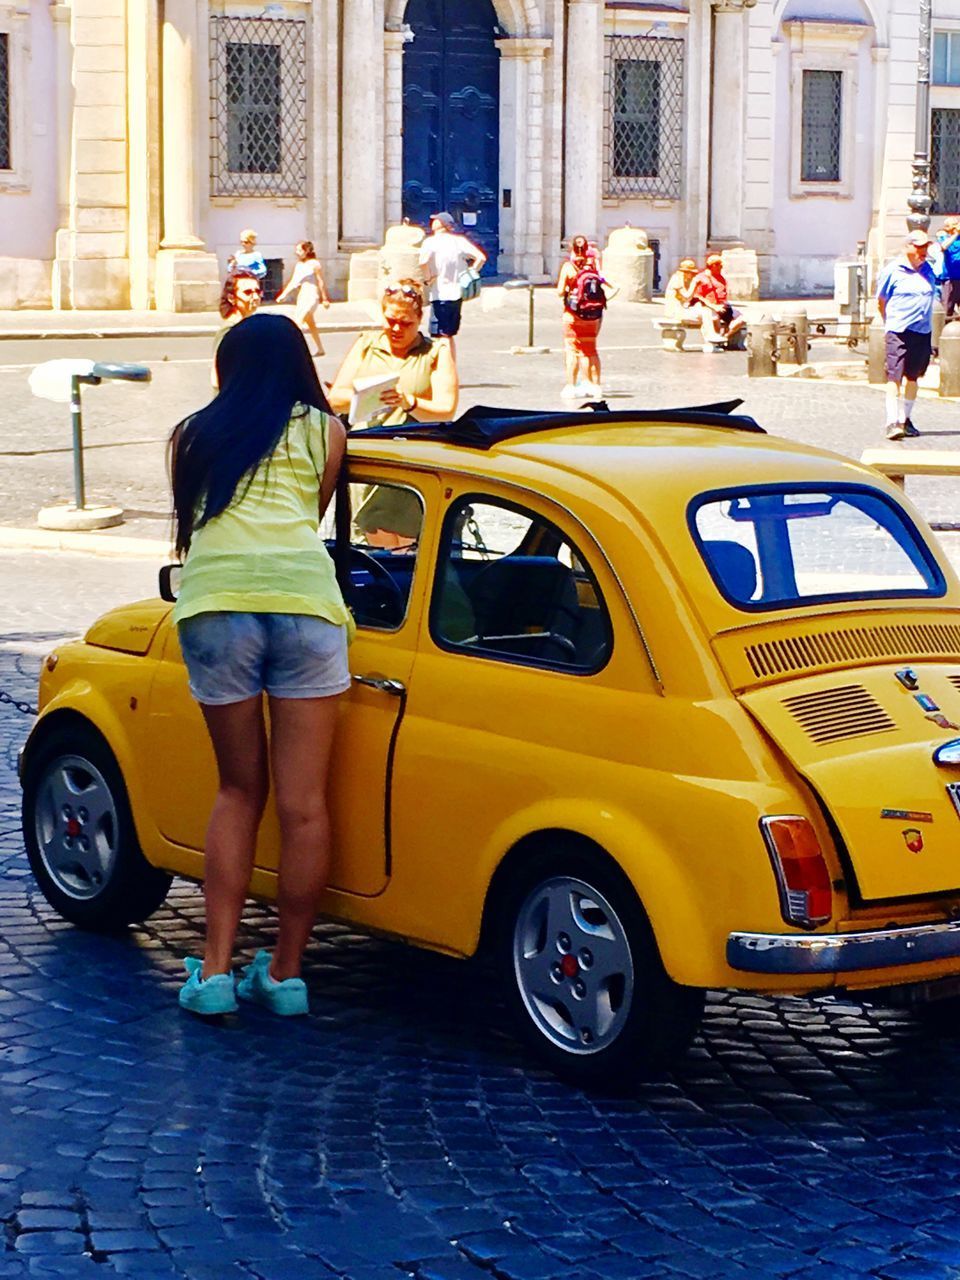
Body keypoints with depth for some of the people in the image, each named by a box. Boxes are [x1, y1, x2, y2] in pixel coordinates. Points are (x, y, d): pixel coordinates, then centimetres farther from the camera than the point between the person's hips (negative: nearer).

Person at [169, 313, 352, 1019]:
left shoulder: (193, 433, 24)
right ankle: (286, 971, 10)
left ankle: (216, 968, 8)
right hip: (302, 594, -2)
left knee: (239, 790, 14)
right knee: (303, 803, 5)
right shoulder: (325, 430, 20)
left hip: (213, 600, 2)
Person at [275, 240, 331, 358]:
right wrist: (284, 294, 3)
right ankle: (320, 349, 23)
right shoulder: (298, 265, 11)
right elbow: (293, 282, 13)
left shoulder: (314, 264, -8)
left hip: (312, 296, -8)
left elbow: (321, 282, -6)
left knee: (299, 321, -19)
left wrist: (324, 299, -5)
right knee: (310, 324, 13)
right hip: (301, 296, 8)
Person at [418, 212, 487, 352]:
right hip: (457, 293, 6)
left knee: (442, 336, -3)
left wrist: (427, 278, -11)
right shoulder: (459, 240, 6)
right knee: (449, 335, 19)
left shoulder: (431, 242, -9)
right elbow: (481, 257, 1)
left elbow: (422, 262, -28)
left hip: (440, 295, -6)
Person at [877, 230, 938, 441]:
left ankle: (905, 419, 23)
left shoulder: (928, 270, 10)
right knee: (894, 376, -11)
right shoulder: (893, 270, -4)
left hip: (923, 332, 5)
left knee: (913, 376, 12)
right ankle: (892, 422, -15)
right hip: (899, 332, -5)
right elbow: (881, 302, 5)